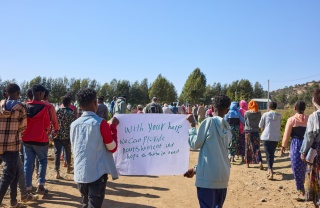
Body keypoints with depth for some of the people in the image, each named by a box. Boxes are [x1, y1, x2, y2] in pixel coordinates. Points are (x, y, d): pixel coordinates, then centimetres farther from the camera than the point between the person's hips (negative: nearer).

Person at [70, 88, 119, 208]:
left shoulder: (74, 124, 4)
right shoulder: (100, 123, -12)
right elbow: (112, 148, -6)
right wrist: (113, 127, 3)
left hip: (80, 173, 6)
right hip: (97, 173, -6)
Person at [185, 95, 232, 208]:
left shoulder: (209, 121, -6)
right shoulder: (227, 129, 14)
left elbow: (195, 144, -4)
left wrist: (192, 125, 6)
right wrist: (196, 169, 20)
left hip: (208, 175, -6)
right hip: (223, 176, 7)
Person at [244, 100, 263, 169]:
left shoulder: (247, 113, -8)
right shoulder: (259, 113, -4)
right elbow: (259, 122, 6)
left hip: (248, 131, -1)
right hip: (256, 131, 1)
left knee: (248, 148, 9)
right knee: (257, 147, 3)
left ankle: (247, 163, 16)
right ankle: (260, 161, -13)